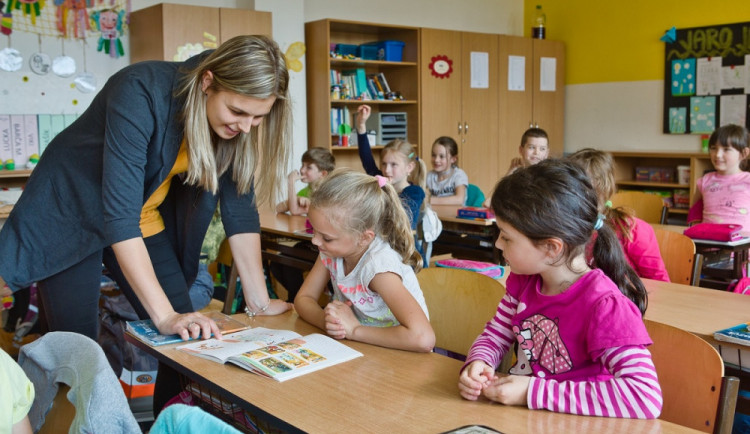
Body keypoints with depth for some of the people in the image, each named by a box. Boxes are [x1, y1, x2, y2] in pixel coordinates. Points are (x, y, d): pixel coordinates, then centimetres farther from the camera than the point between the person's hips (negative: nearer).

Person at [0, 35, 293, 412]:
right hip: (70, 213, -5)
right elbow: (119, 214, -36)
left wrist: (258, 300, -12)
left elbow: (239, 208, -9)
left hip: (146, 223, 5)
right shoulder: (141, 92, -33)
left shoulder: (238, 124, -15)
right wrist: (164, 315, -37)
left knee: (187, 338, -1)